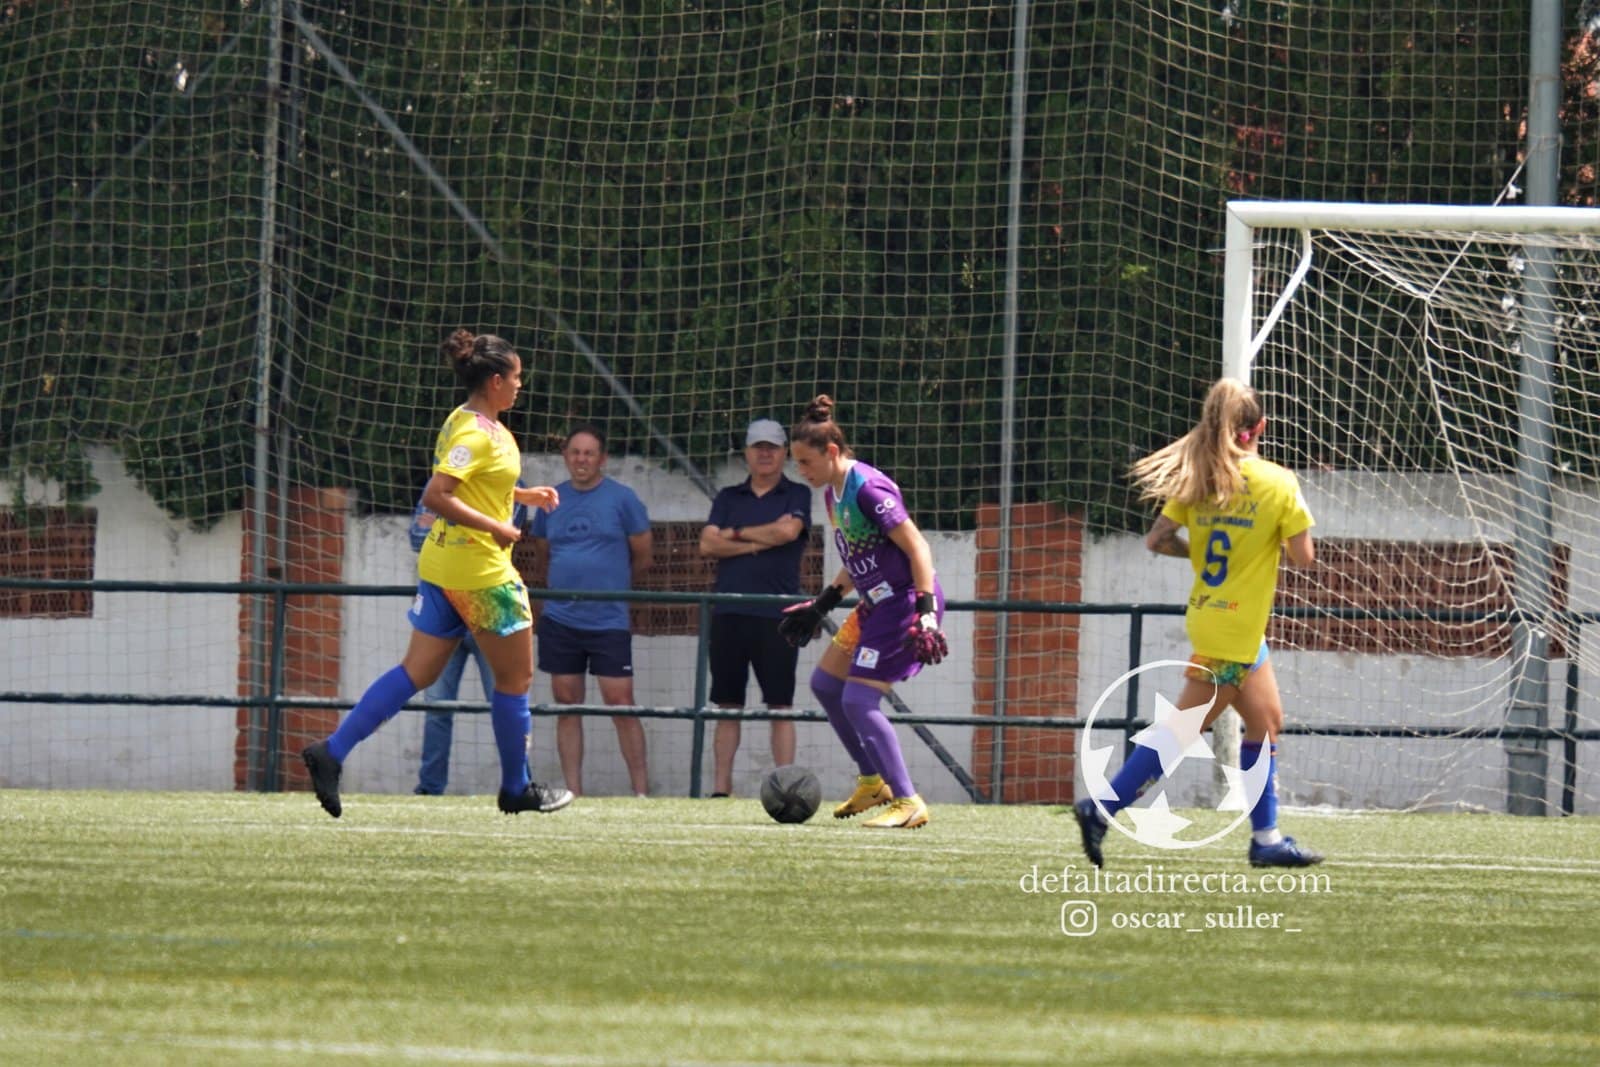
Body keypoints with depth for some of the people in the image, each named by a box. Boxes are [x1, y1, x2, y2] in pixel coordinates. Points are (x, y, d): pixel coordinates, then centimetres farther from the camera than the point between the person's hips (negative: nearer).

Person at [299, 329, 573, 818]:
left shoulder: (471, 424, 13)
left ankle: (331, 752, -3)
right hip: (479, 570, -10)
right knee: (515, 677, 5)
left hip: (443, 566, 10)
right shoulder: (475, 434, -17)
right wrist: (495, 528, -23)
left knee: (418, 671, 7)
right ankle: (517, 788, 17)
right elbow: (435, 496, -26)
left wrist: (524, 495, 20)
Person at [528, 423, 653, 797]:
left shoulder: (623, 499, -2)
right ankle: (573, 792, 7)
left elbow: (642, 557, 5)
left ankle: (641, 790, -4)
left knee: (621, 704, -7)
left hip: (609, 621, -4)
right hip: (560, 620, 4)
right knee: (567, 705, 4)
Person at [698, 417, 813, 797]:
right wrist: (758, 543, -6)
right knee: (727, 705, 3)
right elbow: (708, 545, 4)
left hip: (777, 614, -3)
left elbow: (787, 530, -11)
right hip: (729, 614, 3)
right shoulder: (728, 498, 16)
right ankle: (721, 789, 4)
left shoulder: (796, 495, 8)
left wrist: (737, 534, -1)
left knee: (780, 706, -5)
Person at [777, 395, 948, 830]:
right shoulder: (832, 492, 9)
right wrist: (823, 603, 22)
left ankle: (909, 804, -8)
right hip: (877, 604, 11)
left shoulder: (868, 489, -21)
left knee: (857, 700, -12)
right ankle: (873, 782, 27)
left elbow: (916, 546, -22)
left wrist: (926, 611, -27)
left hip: (905, 602, -11)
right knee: (825, 682, 18)